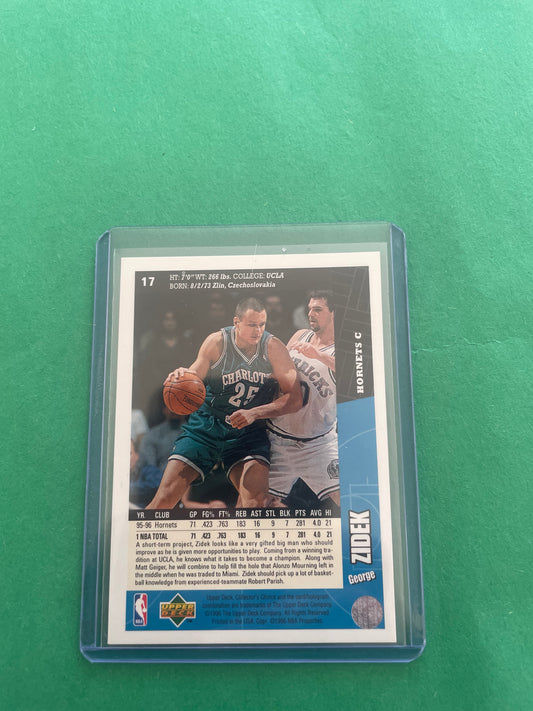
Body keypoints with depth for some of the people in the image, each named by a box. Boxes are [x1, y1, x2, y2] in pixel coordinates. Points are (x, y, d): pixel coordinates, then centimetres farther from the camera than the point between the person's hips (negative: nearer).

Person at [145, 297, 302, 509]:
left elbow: (294, 398, -8)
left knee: (257, 499, -23)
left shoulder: (273, 347, -7)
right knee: (166, 497, -5)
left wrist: (254, 413, -20)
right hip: (207, 423, 0)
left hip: (248, 431, 0)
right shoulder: (217, 342, -7)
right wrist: (182, 376, -24)